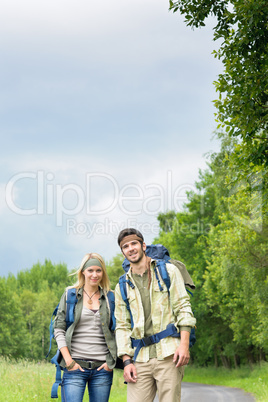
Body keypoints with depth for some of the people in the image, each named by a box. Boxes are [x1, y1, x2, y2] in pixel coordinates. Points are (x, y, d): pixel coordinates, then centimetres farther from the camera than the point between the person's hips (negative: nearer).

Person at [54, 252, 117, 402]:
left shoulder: (110, 298, 10)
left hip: (102, 368, 2)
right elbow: (59, 329, 3)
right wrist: (69, 361, -6)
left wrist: (112, 361, 0)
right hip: (75, 367, -2)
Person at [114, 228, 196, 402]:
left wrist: (184, 344, -10)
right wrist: (126, 360, 2)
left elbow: (183, 308, 1)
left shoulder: (168, 271, 7)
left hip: (169, 354, -3)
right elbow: (122, 326, 14)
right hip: (140, 359, 3)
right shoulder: (122, 287, 15)